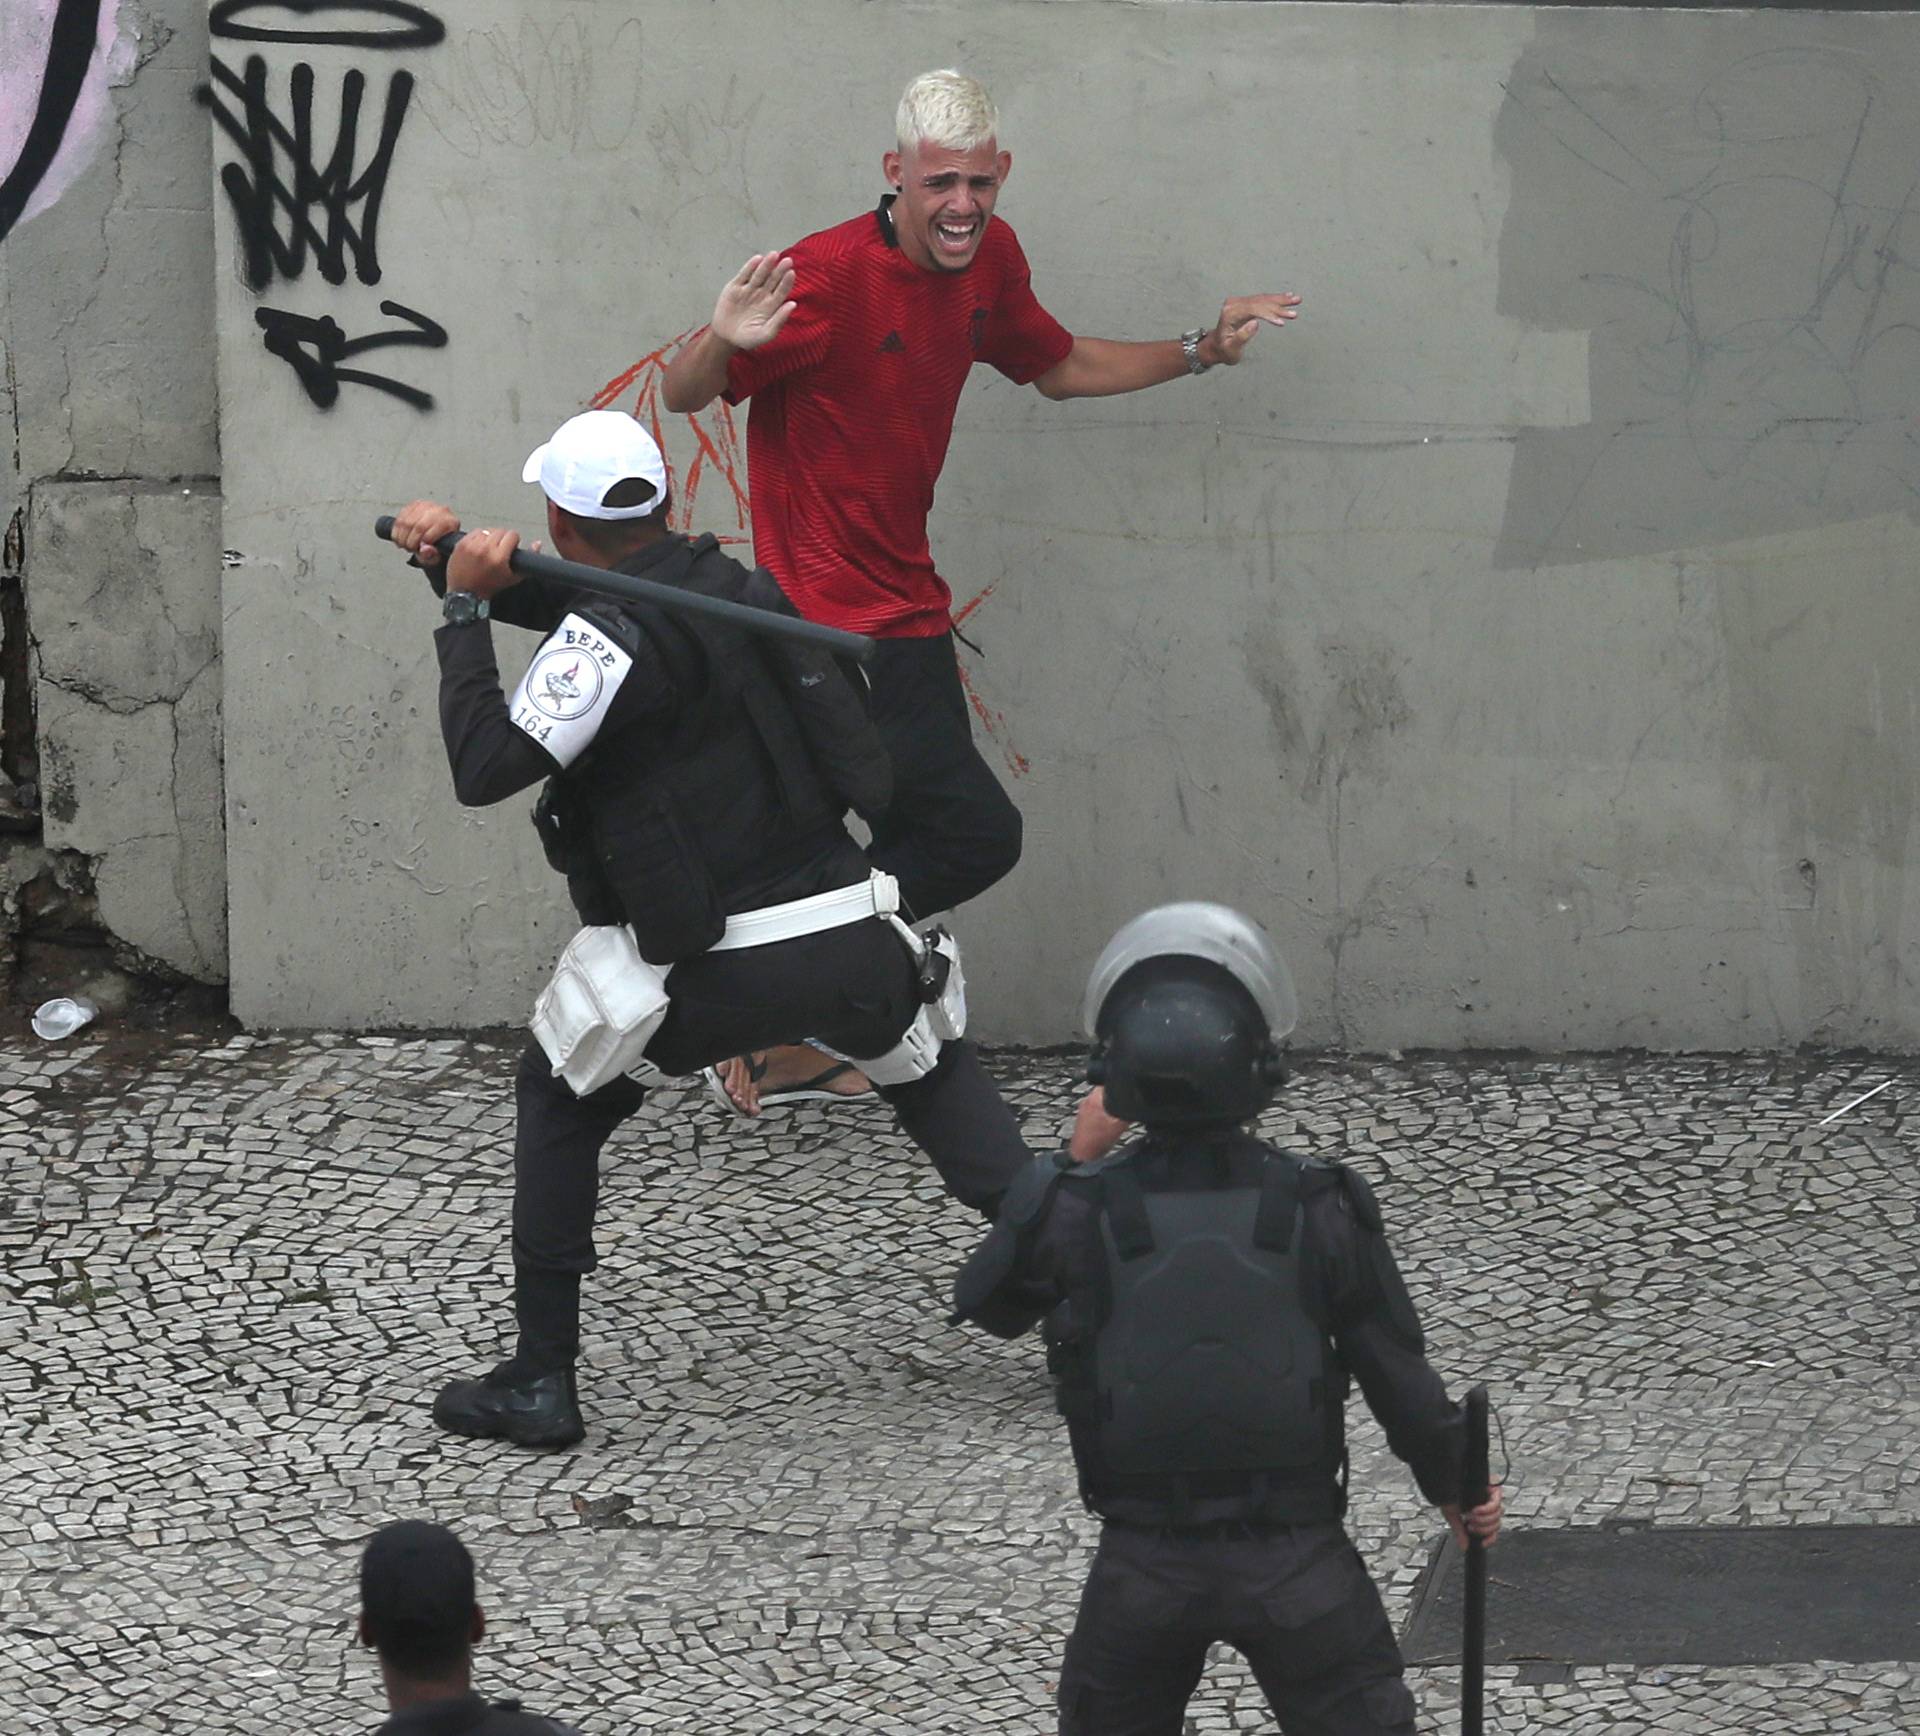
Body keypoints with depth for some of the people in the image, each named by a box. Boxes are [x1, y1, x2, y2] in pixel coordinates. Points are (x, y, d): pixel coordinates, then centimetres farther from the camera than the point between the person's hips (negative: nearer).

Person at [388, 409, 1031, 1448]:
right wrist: (462, 560, 17)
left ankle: (540, 1381, 16)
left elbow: (484, 768, -15)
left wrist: (464, 608, -8)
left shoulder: (608, 640, -11)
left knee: (558, 1099, 18)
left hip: (720, 969, -5)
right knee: (932, 1076, 30)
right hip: (849, 936, 5)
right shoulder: (732, 584, 13)